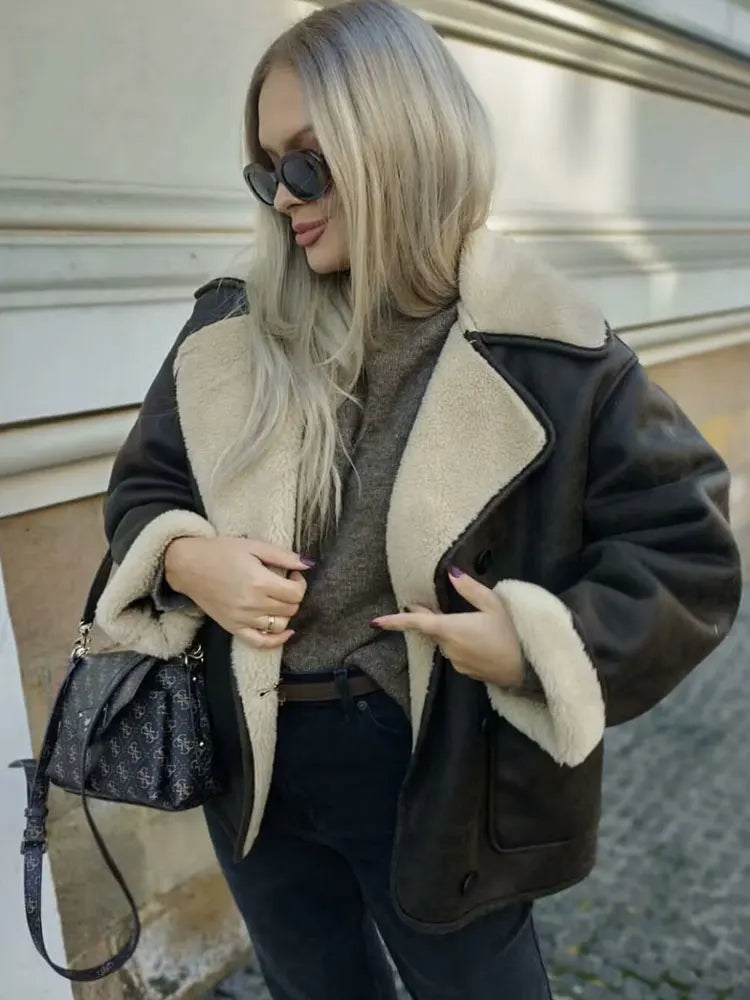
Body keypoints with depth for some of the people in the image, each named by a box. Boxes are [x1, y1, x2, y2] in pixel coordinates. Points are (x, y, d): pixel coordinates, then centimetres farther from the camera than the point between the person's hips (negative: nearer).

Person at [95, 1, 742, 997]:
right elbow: (142, 482, 8)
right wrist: (187, 557, -14)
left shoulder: (545, 348, -17)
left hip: (442, 781, -3)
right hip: (256, 761, 4)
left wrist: (539, 645, -24)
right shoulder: (232, 327, -3)